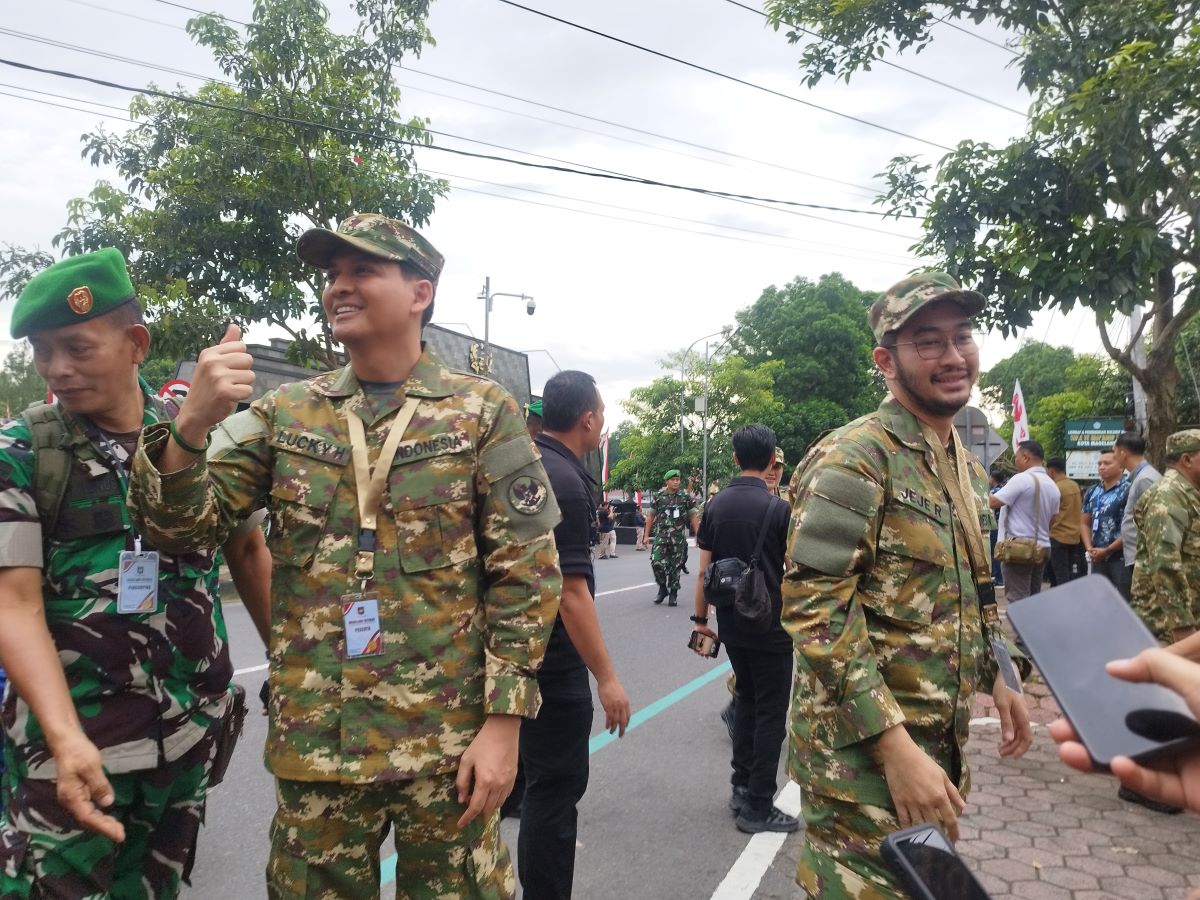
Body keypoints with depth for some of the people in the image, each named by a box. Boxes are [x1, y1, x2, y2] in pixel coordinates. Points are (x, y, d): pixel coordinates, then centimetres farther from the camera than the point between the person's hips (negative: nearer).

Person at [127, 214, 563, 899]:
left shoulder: (483, 412, -4)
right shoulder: (284, 413, 5)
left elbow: (526, 574, -6)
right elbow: (182, 527, 1)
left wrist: (504, 721, -10)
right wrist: (192, 425, -18)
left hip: (448, 741, -2)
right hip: (313, 740, 3)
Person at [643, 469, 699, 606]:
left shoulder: (686, 497, 3)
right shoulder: (658, 496, 5)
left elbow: (693, 517, 6)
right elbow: (651, 516, 11)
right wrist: (646, 535, 8)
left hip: (679, 538, 0)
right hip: (660, 536, 0)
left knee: (675, 567, 3)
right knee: (656, 563, -11)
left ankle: (673, 594, 17)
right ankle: (663, 588, 13)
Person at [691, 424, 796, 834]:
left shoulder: (715, 505, 1)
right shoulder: (779, 509, -14)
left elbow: (704, 569, 3)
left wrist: (701, 618, 12)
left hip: (731, 625, 5)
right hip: (771, 627, -5)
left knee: (746, 699, 20)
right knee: (771, 712, 4)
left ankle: (741, 785, 28)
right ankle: (757, 807, 9)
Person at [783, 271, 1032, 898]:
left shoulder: (967, 468, 11)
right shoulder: (853, 458, -18)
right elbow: (813, 609, -25)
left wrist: (998, 676, 11)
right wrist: (895, 746, -26)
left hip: (941, 740, 9)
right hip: (864, 749, -9)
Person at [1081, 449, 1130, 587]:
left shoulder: (1128, 490, -9)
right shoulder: (1092, 492, 12)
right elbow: (1084, 523, 16)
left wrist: (1107, 551, -12)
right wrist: (1089, 548, 0)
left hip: (1121, 558, -6)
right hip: (1097, 559, 7)